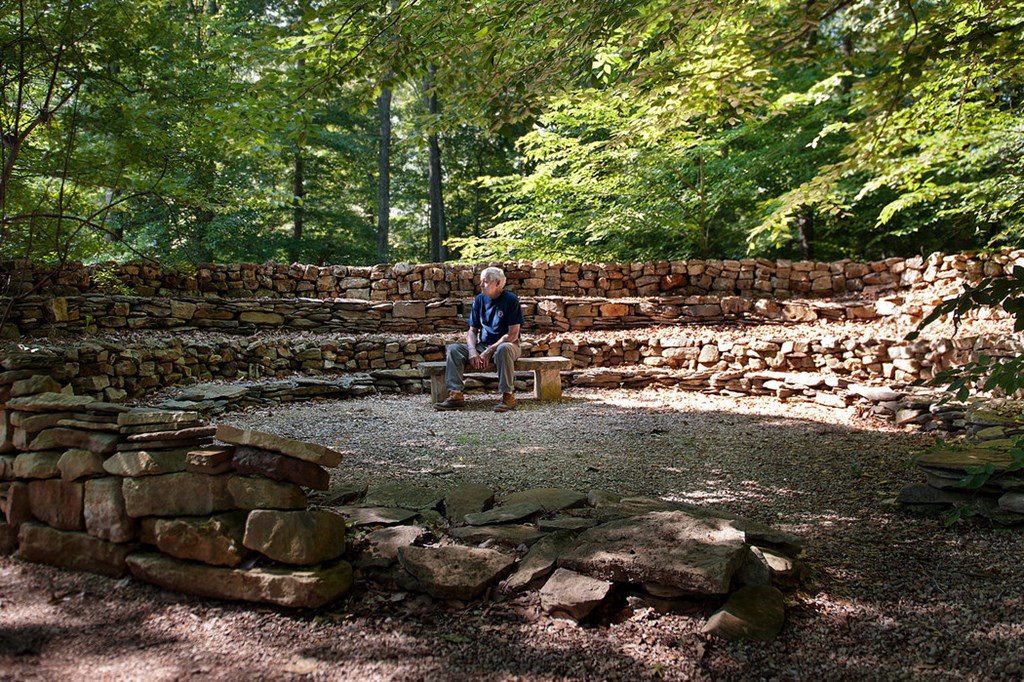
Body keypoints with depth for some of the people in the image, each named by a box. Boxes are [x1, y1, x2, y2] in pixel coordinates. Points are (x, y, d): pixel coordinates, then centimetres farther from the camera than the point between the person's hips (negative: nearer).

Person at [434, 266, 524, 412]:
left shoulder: (511, 299, -9)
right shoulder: (480, 299, 7)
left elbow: (513, 334, -15)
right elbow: (472, 331, 8)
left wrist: (489, 351, -20)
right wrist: (472, 351, -13)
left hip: (505, 345, -5)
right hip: (483, 345, 5)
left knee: (504, 349, -40)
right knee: (453, 348, -15)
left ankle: (508, 396, -30)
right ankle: (456, 396, -23)